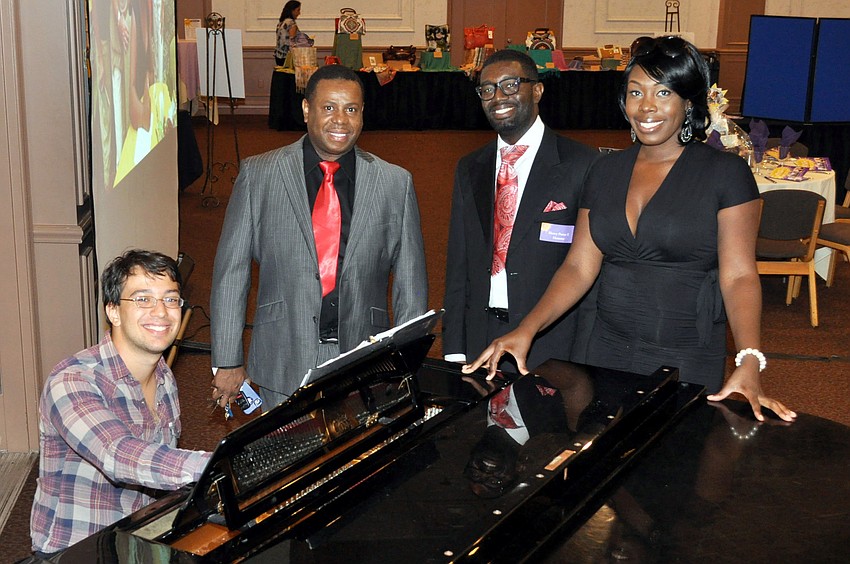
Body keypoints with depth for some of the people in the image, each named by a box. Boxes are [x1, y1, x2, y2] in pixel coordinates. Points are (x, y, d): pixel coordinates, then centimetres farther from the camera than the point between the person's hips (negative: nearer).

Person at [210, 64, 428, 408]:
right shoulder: (257, 174, -1)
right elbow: (231, 271, 1)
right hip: (284, 367, -1)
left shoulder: (395, 183, 2)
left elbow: (411, 283, 5)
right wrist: (227, 363, -1)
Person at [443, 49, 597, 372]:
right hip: (478, 346, 4)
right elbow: (458, 266, 12)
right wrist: (454, 350, 6)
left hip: (552, 350, -4)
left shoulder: (582, 165, -5)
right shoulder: (469, 170, 12)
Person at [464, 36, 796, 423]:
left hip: (687, 362, -4)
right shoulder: (606, 171, 7)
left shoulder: (726, 173, -6)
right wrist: (526, 330, -10)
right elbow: (579, 267, 3)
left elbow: (738, 276, -11)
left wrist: (749, 362, -26)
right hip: (608, 350, 4)